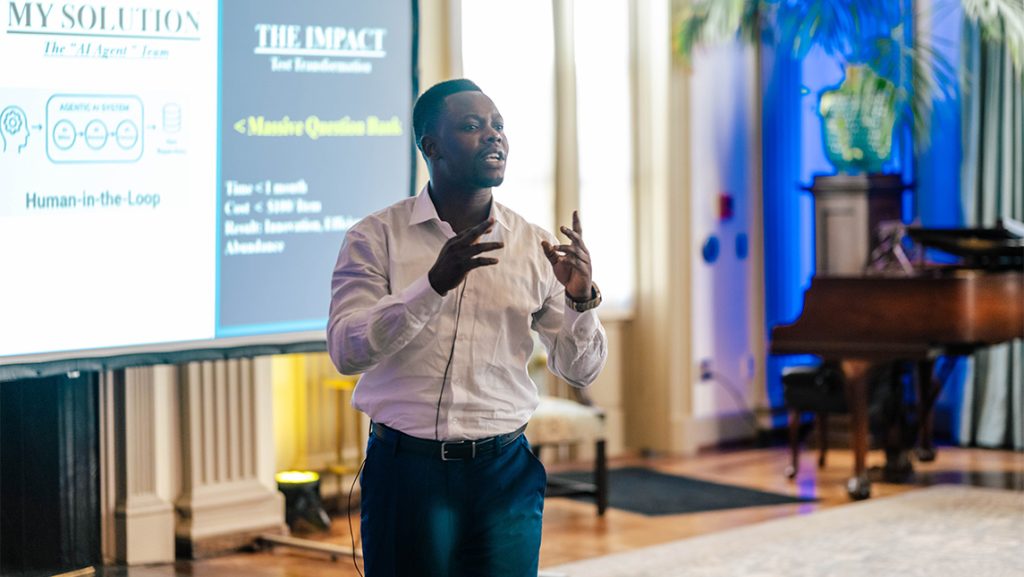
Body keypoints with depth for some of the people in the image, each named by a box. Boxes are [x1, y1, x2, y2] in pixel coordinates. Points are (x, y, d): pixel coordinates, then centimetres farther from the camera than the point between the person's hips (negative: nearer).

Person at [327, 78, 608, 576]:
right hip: (406, 468, -2)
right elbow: (347, 351, -14)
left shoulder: (534, 246, 6)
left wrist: (581, 299, -12)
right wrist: (435, 283, -25)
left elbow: (581, 371, 8)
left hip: (503, 472, 2)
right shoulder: (377, 236, -1)